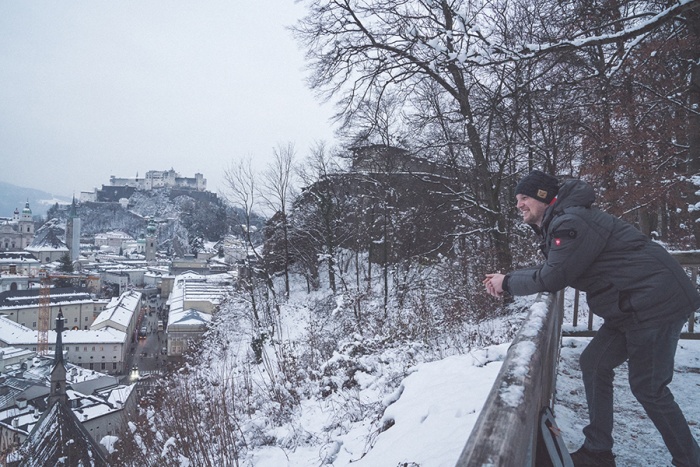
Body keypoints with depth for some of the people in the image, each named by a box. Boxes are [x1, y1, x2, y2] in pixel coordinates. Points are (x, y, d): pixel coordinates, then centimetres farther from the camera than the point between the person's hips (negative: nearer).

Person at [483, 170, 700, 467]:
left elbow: (551, 278, -20)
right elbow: (550, 272, 16)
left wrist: (507, 283, -6)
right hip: (633, 306, 11)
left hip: (655, 302, -11)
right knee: (594, 363, 11)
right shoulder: (559, 222, 13)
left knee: (648, 387, -2)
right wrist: (507, 280, 6)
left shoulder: (570, 222, -20)